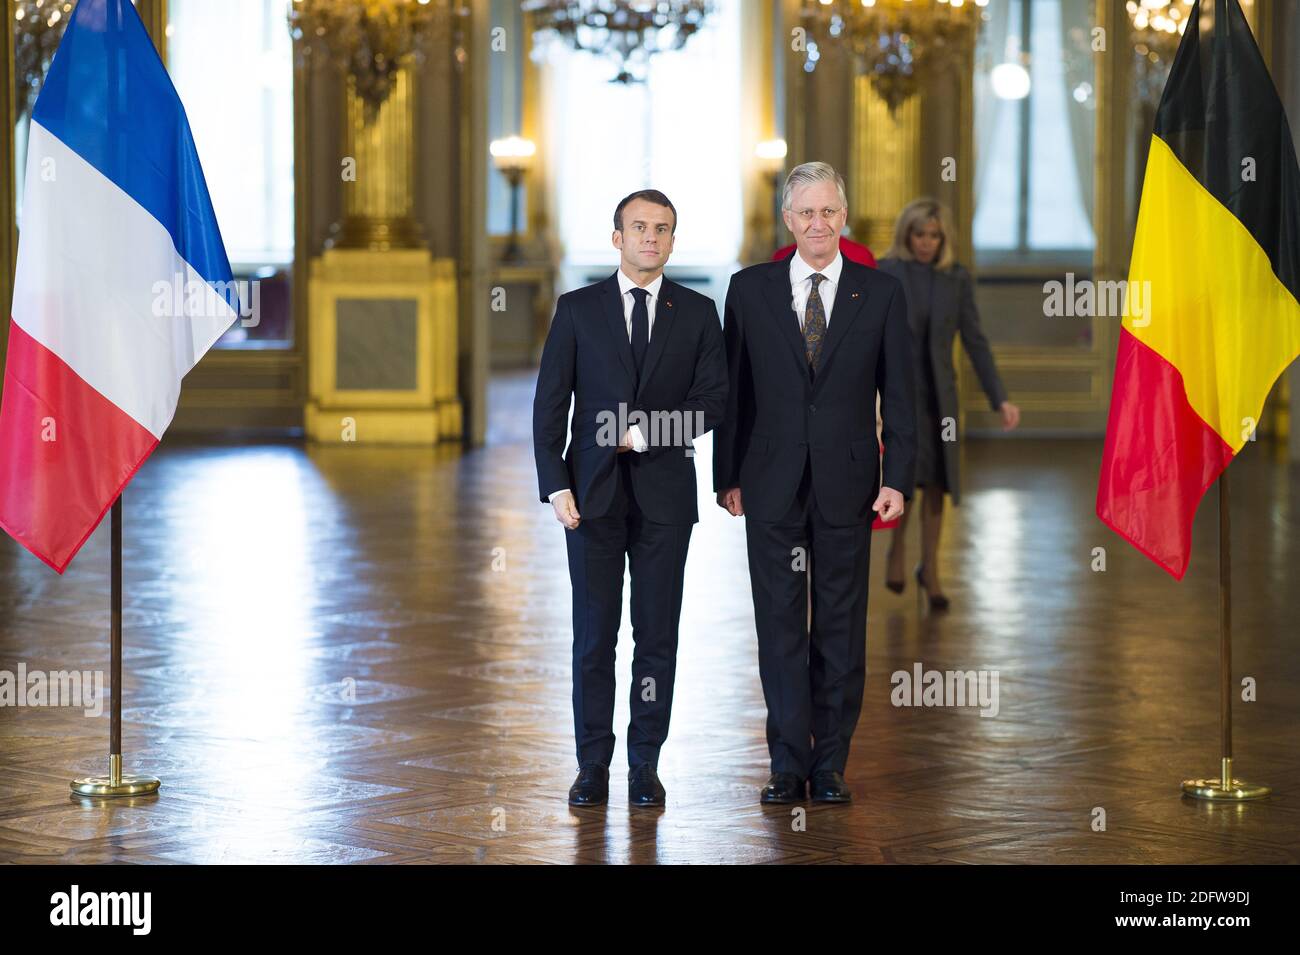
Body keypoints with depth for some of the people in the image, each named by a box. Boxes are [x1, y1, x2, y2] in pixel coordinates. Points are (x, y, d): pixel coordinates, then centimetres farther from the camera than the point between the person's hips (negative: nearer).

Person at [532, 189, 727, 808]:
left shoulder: (697, 314, 7)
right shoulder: (577, 310, 5)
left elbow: (713, 399, -2)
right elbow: (550, 403, 2)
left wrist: (645, 434, -12)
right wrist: (556, 485, -8)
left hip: (664, 493, 0)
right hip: (593, 493, 0)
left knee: (657, 633, 2)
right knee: (594, 633, 2)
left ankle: (646, 764, 9)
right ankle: (593, 765, 8)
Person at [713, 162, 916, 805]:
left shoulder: (880, 293, 3)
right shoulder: (750, 289, 4)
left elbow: (898, 395, 3)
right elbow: (732, 389, 6)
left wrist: (898, 480, -5)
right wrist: (727, 476, 2)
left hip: (846, 482, 0)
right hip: (773, 484, 0)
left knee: (841, 628, 4)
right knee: (780, 625, 2)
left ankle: (830, 765, 11)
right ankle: (789, 764, 7)